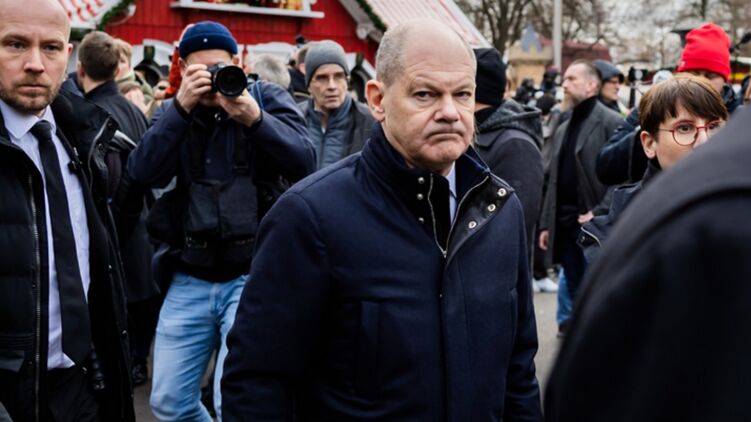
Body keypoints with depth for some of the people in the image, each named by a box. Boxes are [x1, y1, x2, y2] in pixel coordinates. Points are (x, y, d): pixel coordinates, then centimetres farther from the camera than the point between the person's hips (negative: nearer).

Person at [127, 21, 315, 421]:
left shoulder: (267, 97, 2)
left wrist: (254, 119, -25)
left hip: (253, 274, -3)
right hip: (189, 279, 4)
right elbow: (143, 173, -8)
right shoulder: (173, 110, 9)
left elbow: (304, 164, -11)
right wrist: (181, 108, -17)